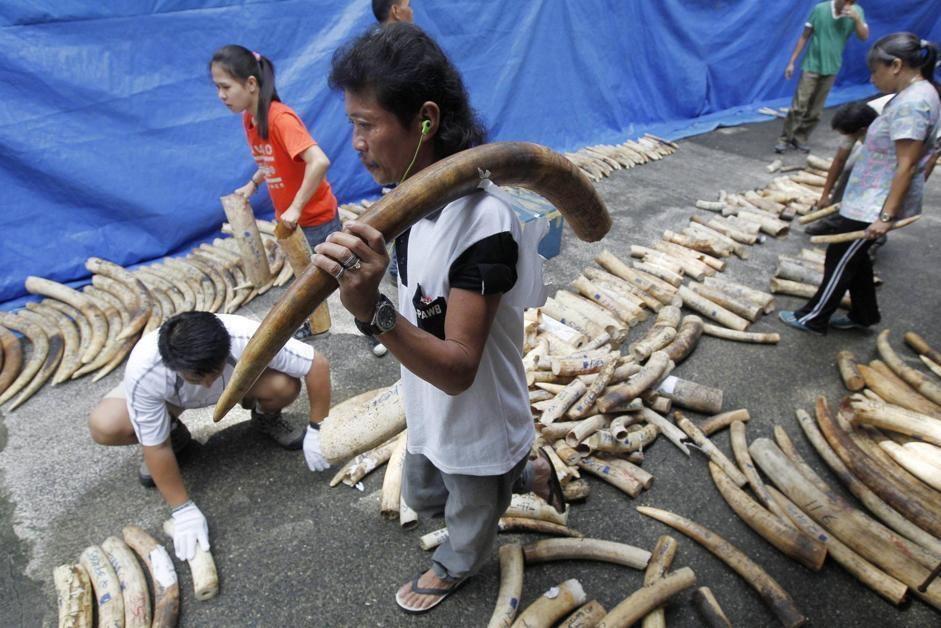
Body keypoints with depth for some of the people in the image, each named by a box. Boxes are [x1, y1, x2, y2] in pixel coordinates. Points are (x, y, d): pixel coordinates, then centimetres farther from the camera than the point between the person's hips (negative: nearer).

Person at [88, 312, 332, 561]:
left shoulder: (248, 339, -41)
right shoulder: (143, 373, -39)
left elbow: (318, 365, -31)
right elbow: (155, 447, -27)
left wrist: (316, 430, -25)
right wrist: (183, 509, -23)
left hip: (237, 380, 0)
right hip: (167, 396, 1)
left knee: (284, 385, -31)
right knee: (103, 427, -26)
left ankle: (265, 418, 5)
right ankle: (173, 435, 6)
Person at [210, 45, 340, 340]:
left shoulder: (281, 118, -26)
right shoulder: (248, 118, 1)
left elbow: (319, 162, -37)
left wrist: (296, 207, -31)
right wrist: (252, 184, 5)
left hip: (316, 219, -8)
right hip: (288, 218, 8)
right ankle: (307, 324, 41)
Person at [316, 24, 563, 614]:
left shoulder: (482, 222, -36)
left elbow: (459, 369, -37)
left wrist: (373, 310, -49)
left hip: (476, 427, -8)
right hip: (431, 412, 8)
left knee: (469, 527, 24)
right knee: (423, 497, 32)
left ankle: (455, 568, 58)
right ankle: (526, 475, 48)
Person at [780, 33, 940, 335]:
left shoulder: (911, 104, -23)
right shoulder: (917, 93, 9)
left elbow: (907, 166, -26)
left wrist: (886, 216, -25)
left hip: (875, 205, -10)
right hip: (871, 199, 10)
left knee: (840, 259, 3)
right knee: (854, 256, 21)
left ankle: (813, 318, 18)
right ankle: (864, 315, 36)